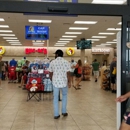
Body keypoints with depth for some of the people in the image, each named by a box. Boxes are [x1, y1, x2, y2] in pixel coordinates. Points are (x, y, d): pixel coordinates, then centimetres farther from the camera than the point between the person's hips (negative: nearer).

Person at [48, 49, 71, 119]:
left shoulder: (52, 62, -1)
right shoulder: (66, 62, -6)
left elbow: (50, 73, 4)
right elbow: (68, 73, -10)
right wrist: (69, 82, -1)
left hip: (55, 82, 0)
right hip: (64, 82, 0)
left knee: (55, 98, 9)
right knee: (64, 96, 21)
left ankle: (56, 114, 10)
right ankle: (64, 112, 23)